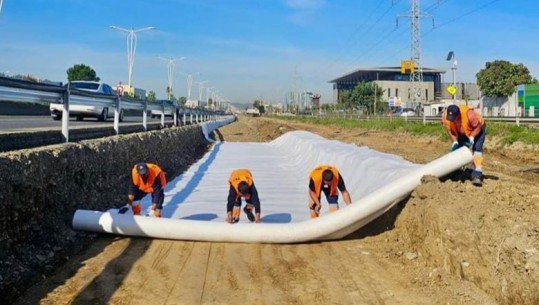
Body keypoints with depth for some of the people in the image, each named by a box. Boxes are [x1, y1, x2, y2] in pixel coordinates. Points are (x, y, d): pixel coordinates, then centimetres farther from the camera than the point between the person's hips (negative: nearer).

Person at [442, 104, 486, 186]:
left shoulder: (469, 114, -42)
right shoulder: (445, 116, -29)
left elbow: (478, 127, -25)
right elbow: (450, 130, -12)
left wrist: (471, 138, -33)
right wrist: (455, 141, -21)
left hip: (477, 129, -5)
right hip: (462, 132, 5)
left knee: (477, 149, -20)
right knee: (455, 149, 0)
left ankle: (477, 176, -26)